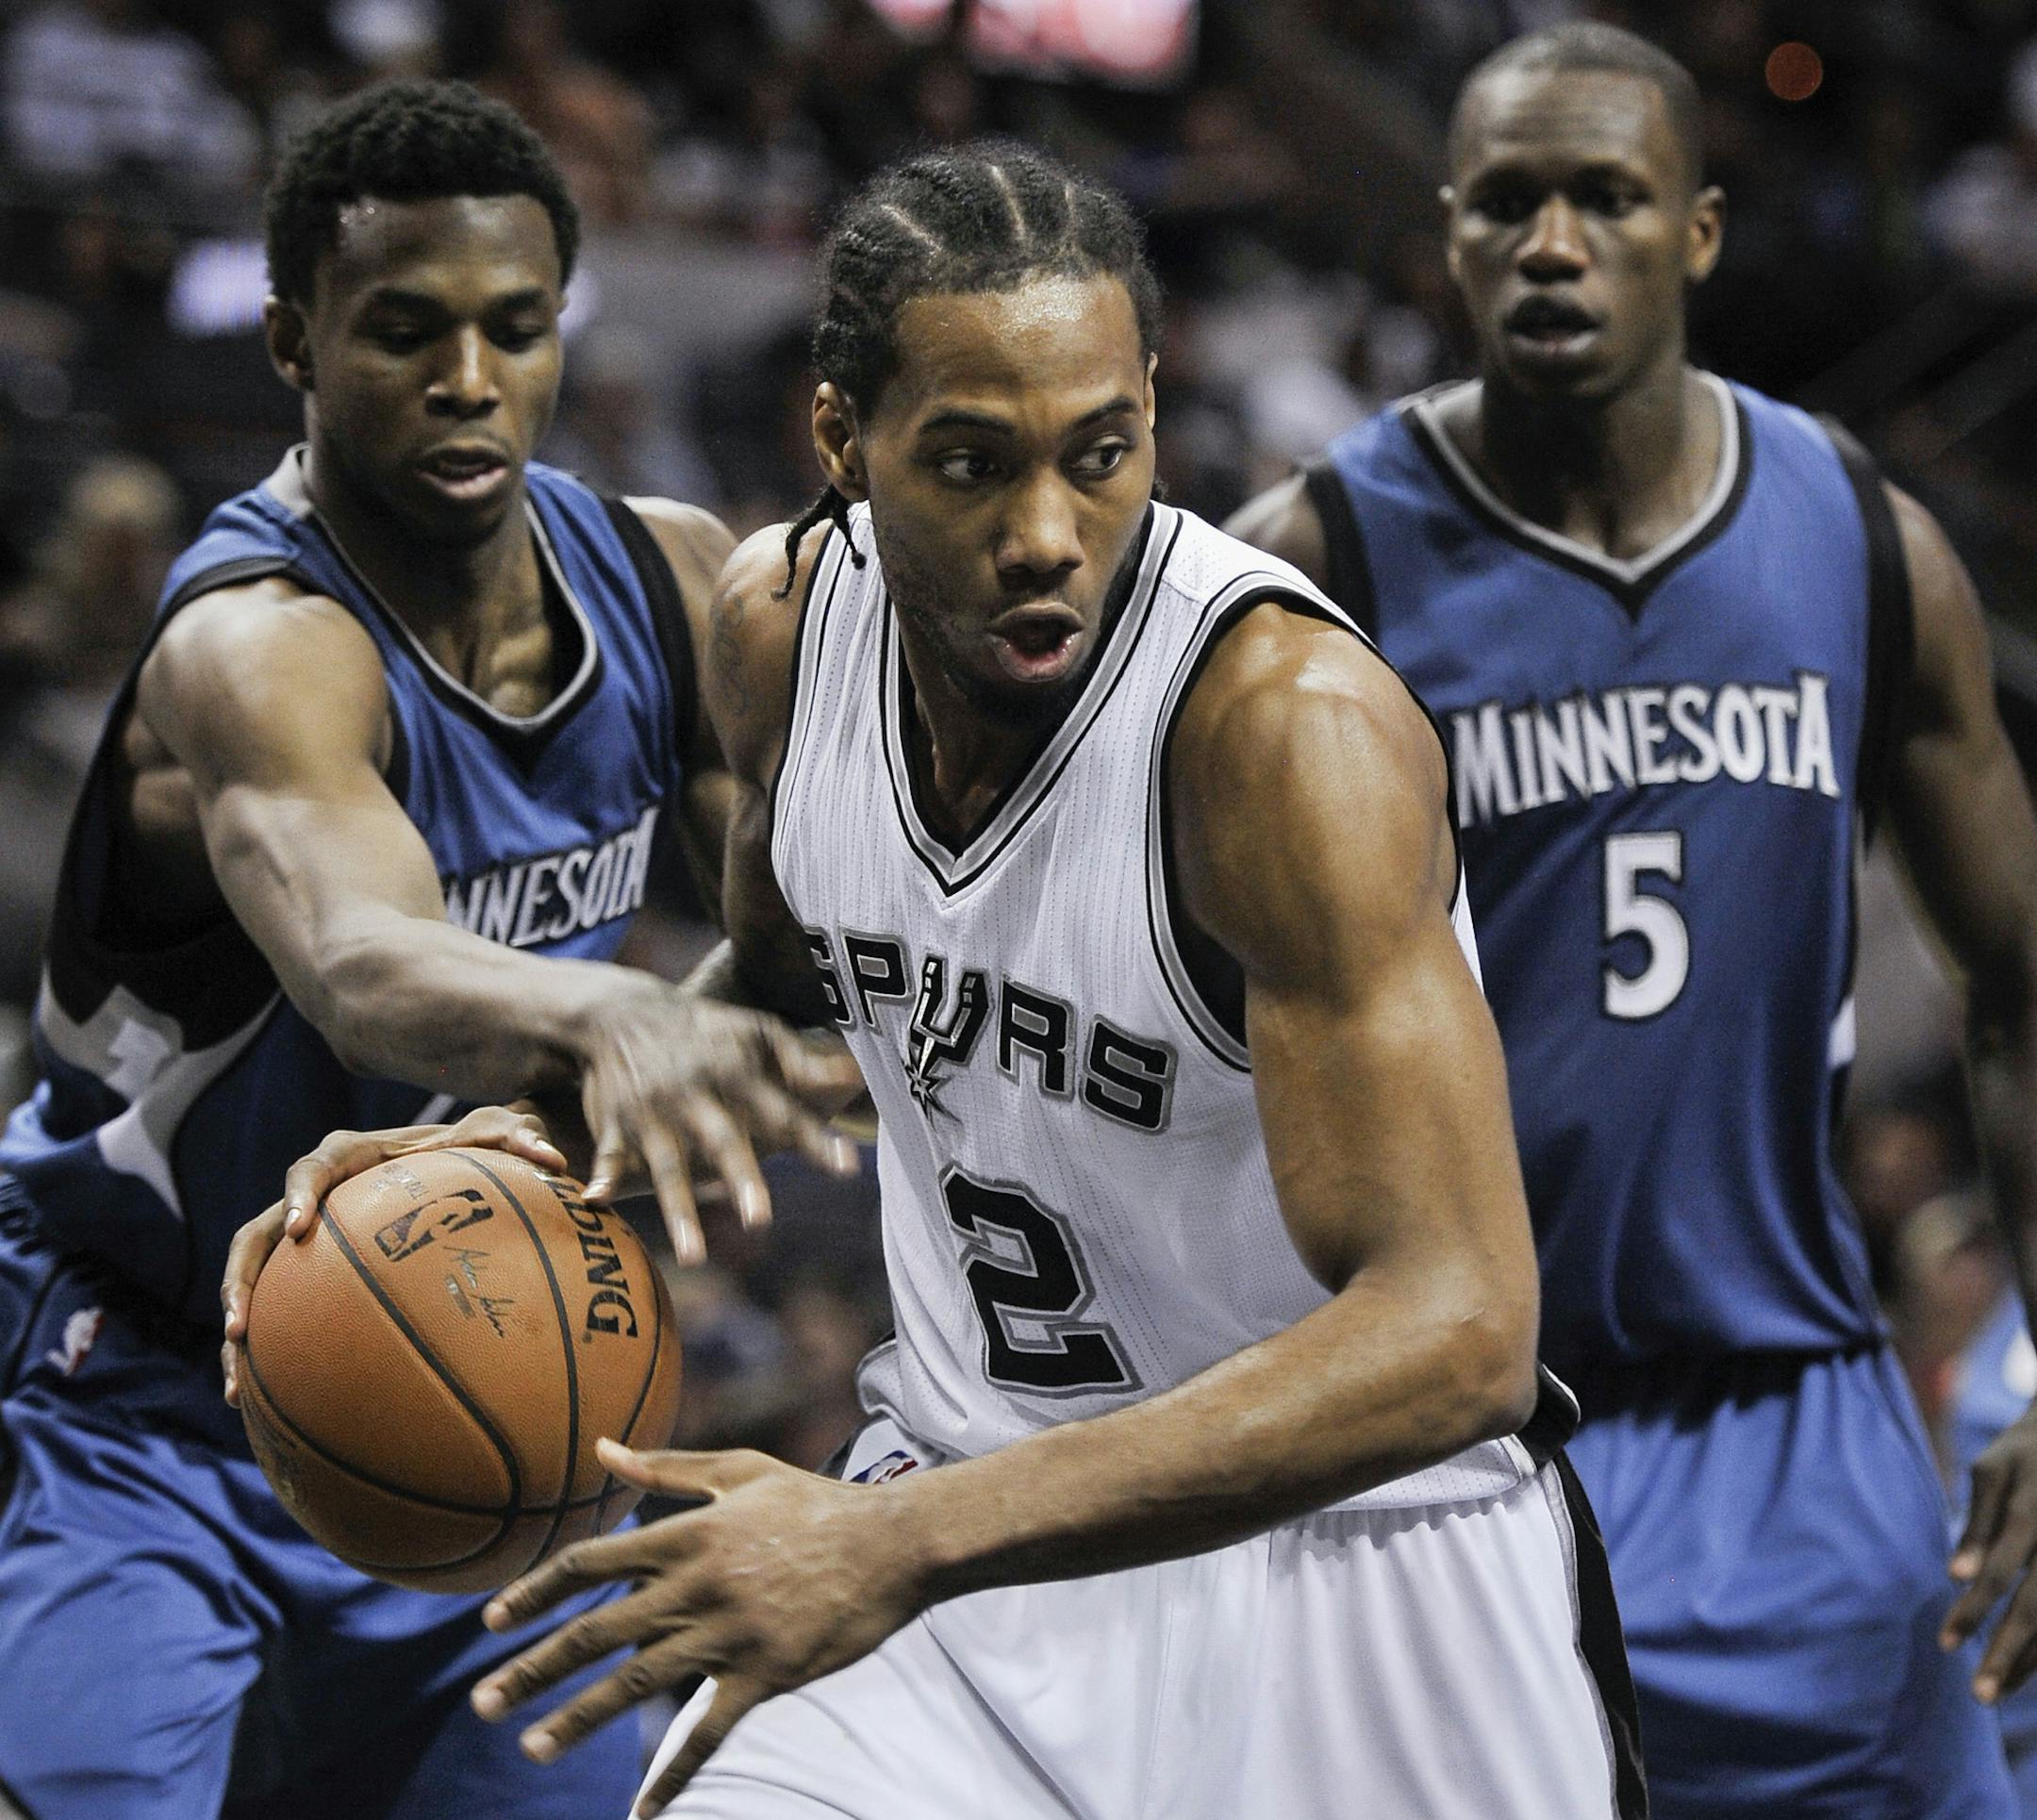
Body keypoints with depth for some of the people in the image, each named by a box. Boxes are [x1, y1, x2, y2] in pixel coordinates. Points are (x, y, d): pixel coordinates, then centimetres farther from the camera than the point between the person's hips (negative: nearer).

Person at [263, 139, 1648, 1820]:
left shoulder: (1293, 723, -27)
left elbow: (1452, 1332, -34)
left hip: (1344, 1541, -4)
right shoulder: (782, 622, -7)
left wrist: (902, 1546, -40)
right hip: (985, 1509, 4)